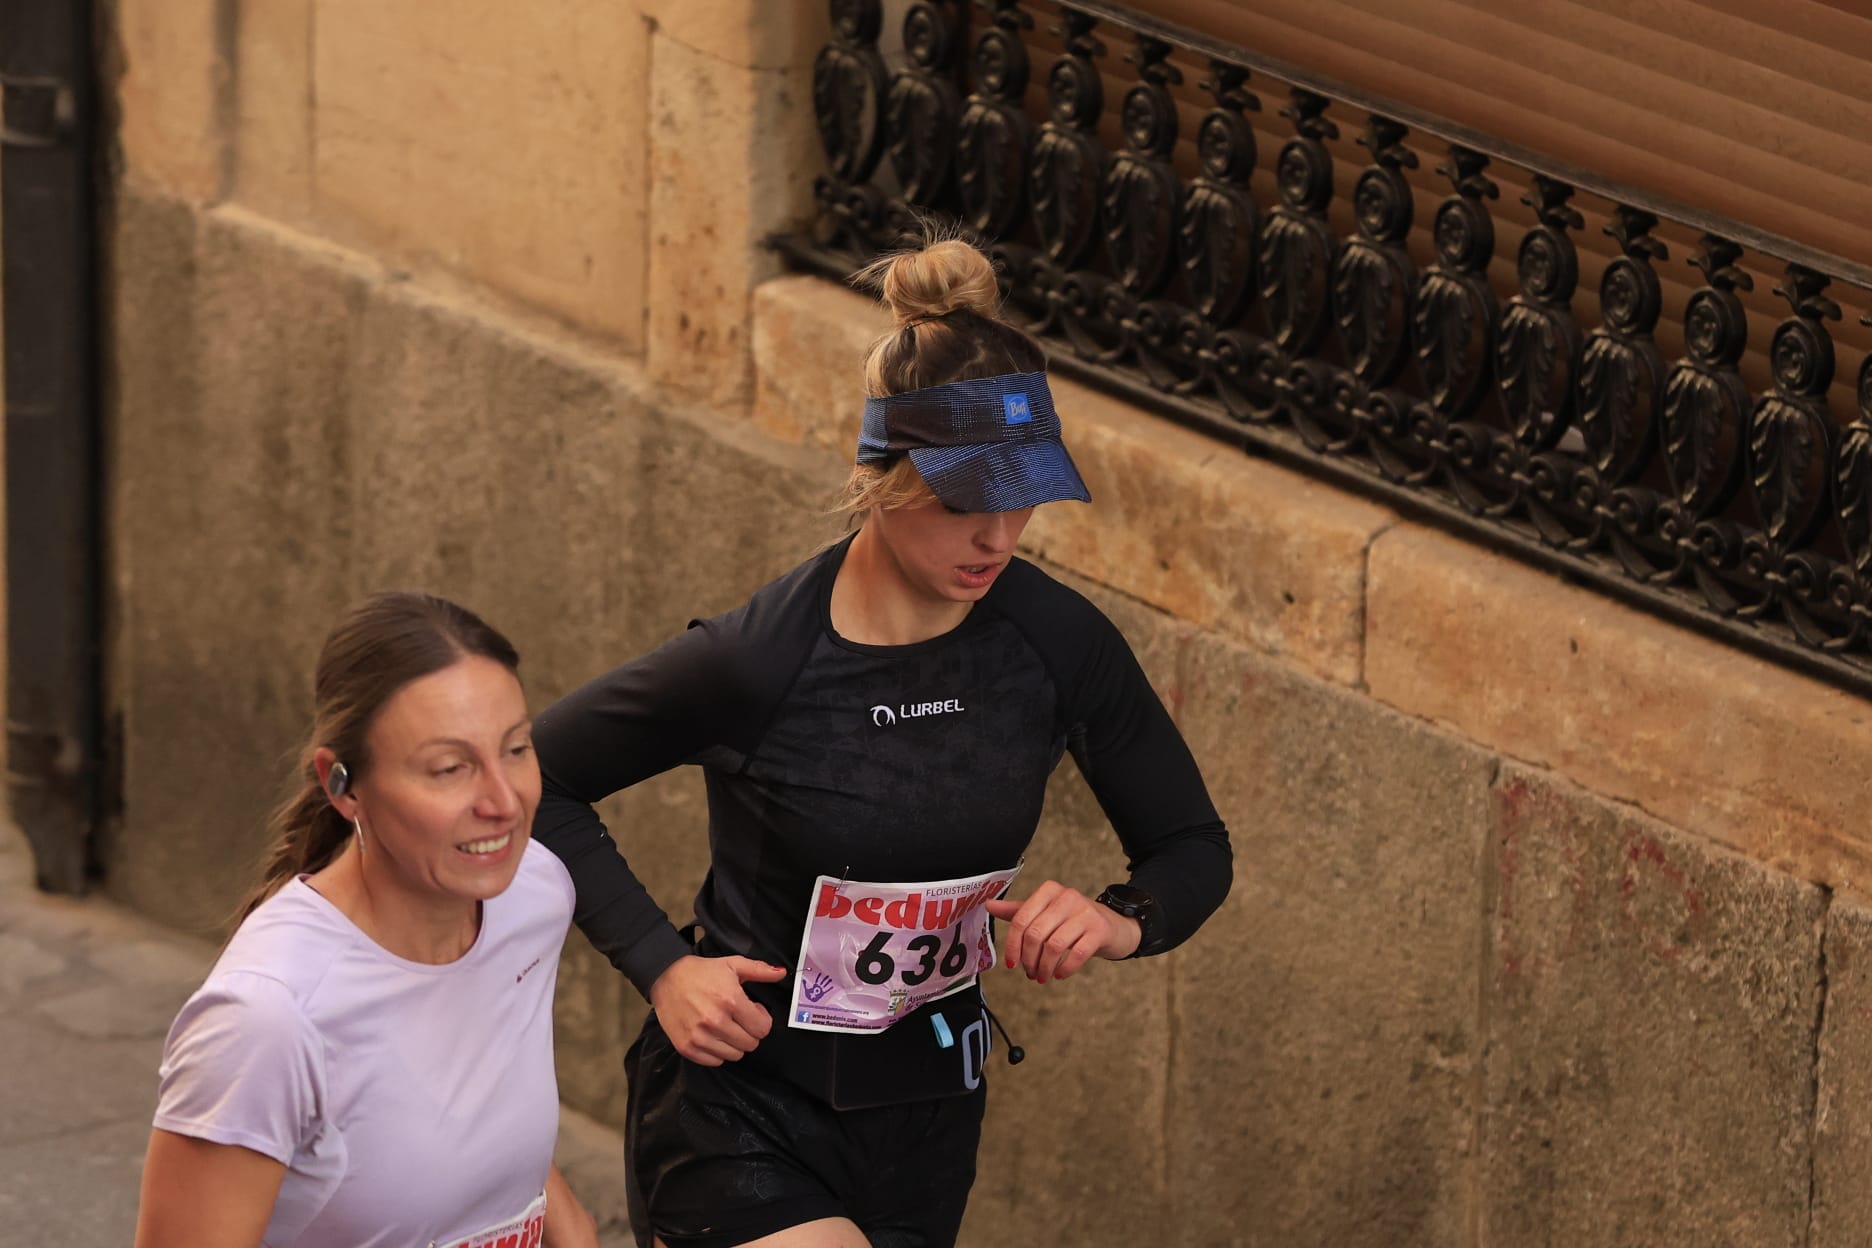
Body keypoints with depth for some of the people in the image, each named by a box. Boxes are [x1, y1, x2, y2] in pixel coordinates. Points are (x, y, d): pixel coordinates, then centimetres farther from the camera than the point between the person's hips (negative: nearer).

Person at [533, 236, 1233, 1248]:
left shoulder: (1059, 643, -8)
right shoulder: (757, 661, -20)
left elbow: (1193, 849, 4)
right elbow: (535, 778, -6)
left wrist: (1121, 920, -18)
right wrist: (661, 966, -14)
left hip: (926, 1115, 5)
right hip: (739, 1106, -5)